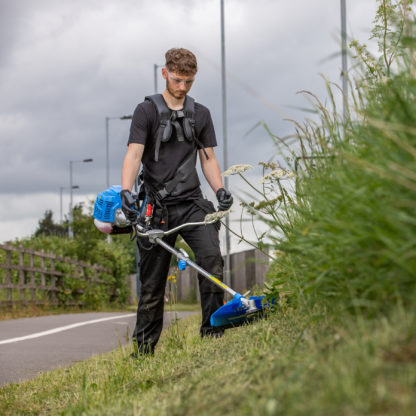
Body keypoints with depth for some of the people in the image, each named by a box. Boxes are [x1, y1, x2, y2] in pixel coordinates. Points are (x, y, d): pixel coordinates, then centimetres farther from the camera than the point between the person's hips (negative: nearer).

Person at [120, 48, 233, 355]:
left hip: (192, 202, 3)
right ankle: (144, 349, 11)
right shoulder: (147, 110, 1)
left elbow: (208, 158, 16)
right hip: (158, 206, -3)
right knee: (153, 283, 1)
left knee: (212, 257, -20)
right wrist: (126, 191, -25)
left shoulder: (200, 114, 13)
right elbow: (134, 154, -9)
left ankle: (213, 328, -11)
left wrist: (220, 190, -1)